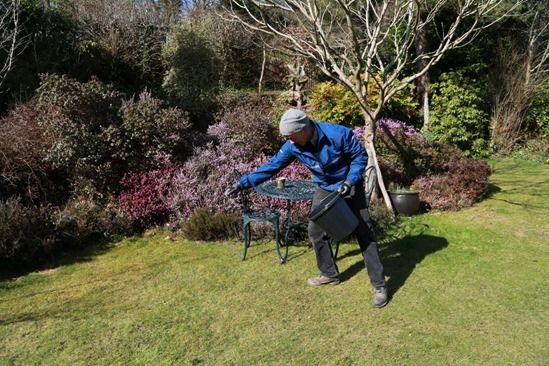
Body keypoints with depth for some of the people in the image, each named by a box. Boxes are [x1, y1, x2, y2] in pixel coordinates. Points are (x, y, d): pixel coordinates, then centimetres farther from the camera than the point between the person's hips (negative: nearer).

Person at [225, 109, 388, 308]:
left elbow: (360, 155, -16)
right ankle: (329, 274, 26)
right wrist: (242, 184, -16)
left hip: (349, 187, -5)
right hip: (324, 189, 5)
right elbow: (271, 166, -11)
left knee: (364, 233, -6)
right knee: (315, 231, 5)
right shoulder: (292, 146, -16)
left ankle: (379, 286, 2)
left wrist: (350, 181, -26)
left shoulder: (338, 134, -29)